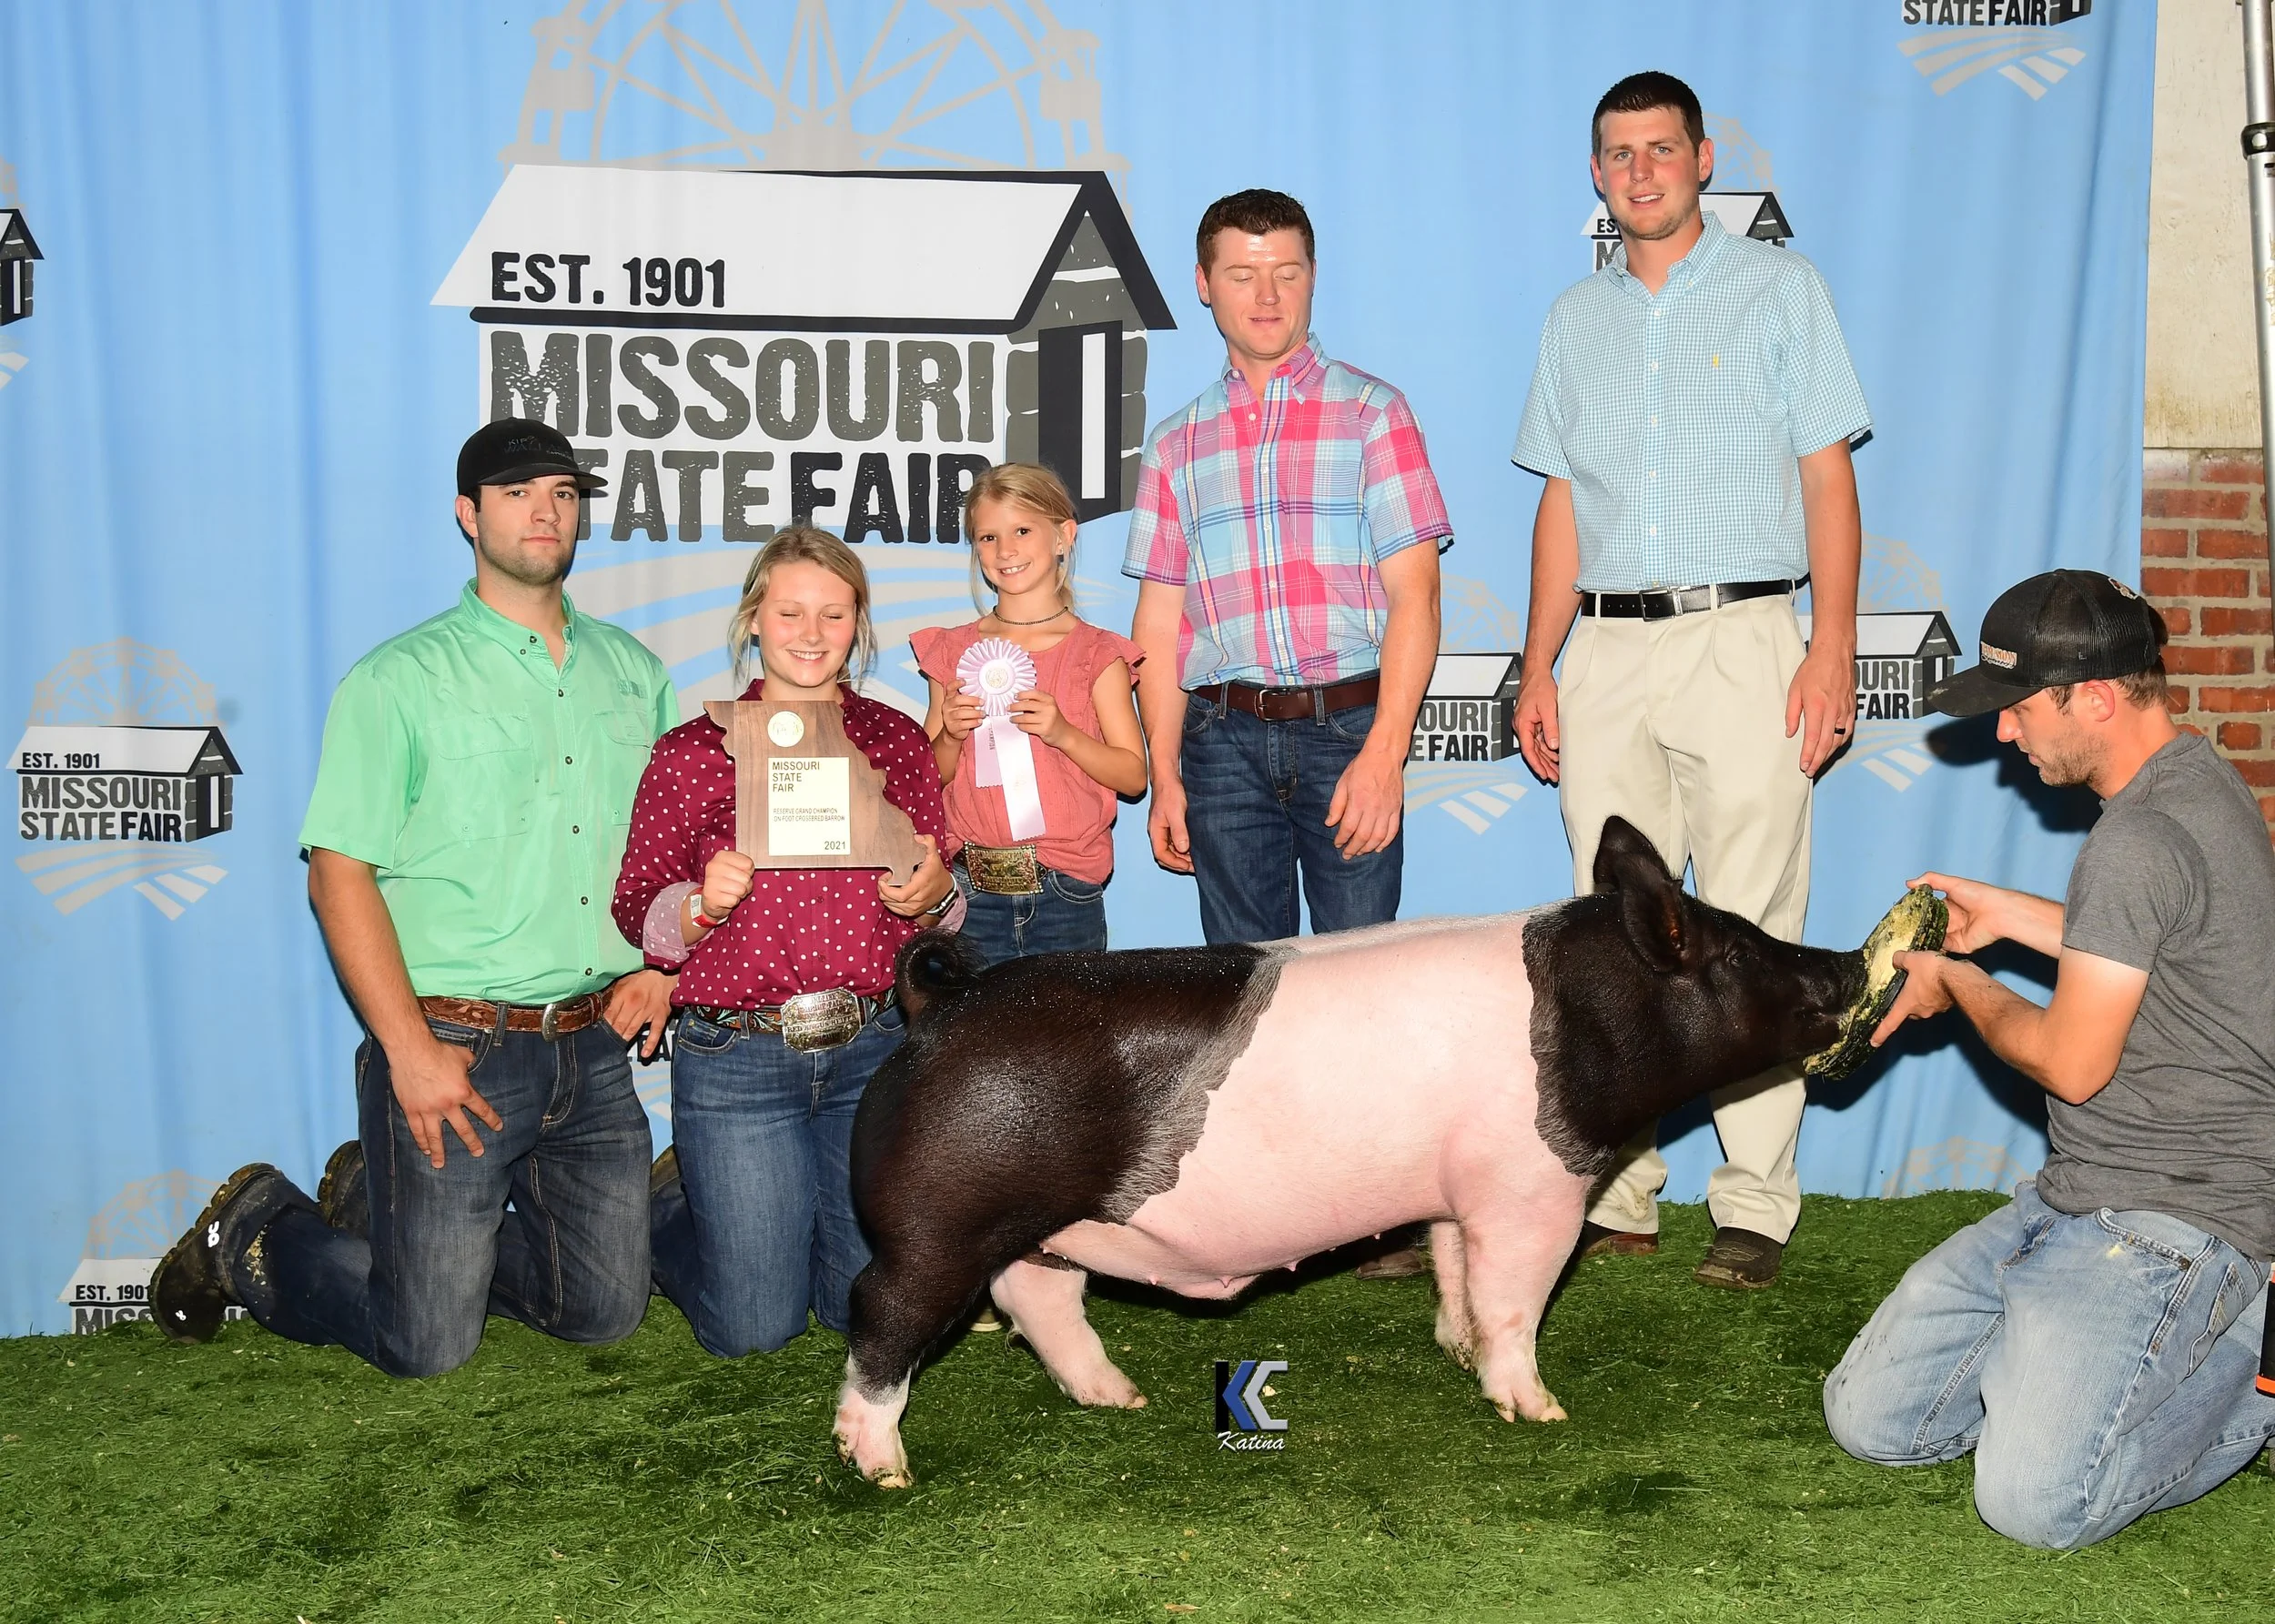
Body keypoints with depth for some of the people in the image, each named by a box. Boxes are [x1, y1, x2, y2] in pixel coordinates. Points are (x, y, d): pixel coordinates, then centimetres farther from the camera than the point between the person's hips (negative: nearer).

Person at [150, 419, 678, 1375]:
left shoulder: (632, 673, 10)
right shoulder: (400, 681, -6)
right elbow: (339, 874, -10)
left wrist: (660, 961, 3)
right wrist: (410, 1049, -16)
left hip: (592, 1047, 5)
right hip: (457, 1049, -5)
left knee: (606, 1311, 13)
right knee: (427, 1345, -1)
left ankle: (379, 1203, 32)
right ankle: (257, 1231, 28)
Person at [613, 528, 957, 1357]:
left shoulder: (898, 741, 6)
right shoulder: (693, 752, -1)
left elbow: (933, 901, 13)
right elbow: (636, 909, 0)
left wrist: (935, 894, -10)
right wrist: (703, 904, -21)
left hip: (874, 1047, 3)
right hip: (736, 1057, -3)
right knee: (753, 1324, 2)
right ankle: (667, 1206, 33)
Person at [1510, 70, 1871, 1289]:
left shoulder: (1777, 289, 7)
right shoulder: (1575, 319, 17)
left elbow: (1827, 476, 2)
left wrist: (1832, 644, -8)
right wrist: (1538, 667, 11)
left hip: (1740, 640, -4)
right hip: (1607, 650, 4)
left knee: (1750, 936, -5)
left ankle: (1754, 1208, 1)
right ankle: (1617, 1197, 9)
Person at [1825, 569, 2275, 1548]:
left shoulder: (2139, 841, -22)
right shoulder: (2196, 779, 11)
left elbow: (2072, 1062, -18)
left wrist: (1961, 987, 1)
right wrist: (2012, 916, 20)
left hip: (2172, 1215, -10)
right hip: (2072, 1202, 10)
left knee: (2031, 1498, -25)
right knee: (1867, 1419, 3)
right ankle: (2192, 1339, 12)